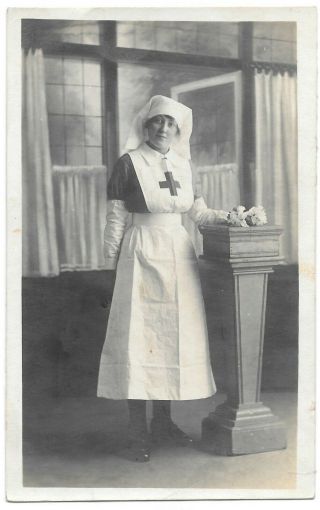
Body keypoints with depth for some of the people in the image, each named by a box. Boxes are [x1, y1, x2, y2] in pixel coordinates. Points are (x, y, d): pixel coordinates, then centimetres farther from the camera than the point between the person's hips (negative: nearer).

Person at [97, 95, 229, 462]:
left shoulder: (182, 165, 12)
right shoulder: (129, 163, -3)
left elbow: (199, 212, 15)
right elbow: (115, 218, -3)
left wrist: (230, 217, 0)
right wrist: (111, 265, -5)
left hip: (179, 255, 5)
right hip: (141, 255, -5)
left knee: (175, 335, 7)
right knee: (139, 335, -5)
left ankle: (163, 420, 20)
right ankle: (138, 432, 2)